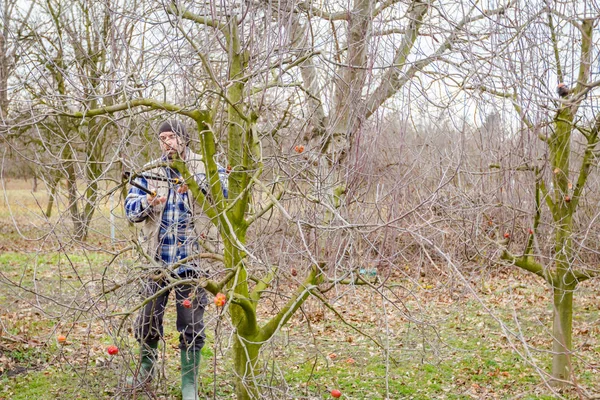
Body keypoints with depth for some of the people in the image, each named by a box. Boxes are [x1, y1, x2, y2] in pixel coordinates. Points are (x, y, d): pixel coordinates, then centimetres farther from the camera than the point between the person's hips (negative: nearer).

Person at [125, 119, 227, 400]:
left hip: (191, 261, -2)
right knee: (148, 319, 13)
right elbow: (130, 210, 2)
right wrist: (147, 202, -20)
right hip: (157, 259, 3)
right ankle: (145, 369, 37)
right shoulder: (149, 172, 6)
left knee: (192, 325, 4)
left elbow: (227, 190, -18)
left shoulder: (204, 168, -1)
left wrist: (196, 178, -30)